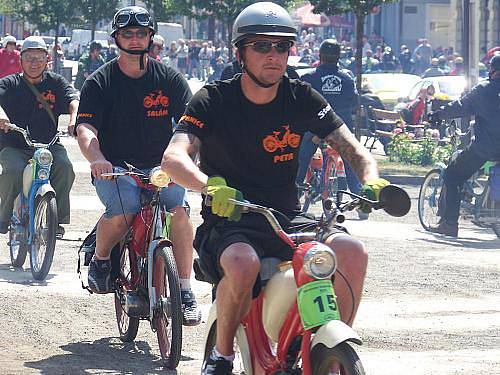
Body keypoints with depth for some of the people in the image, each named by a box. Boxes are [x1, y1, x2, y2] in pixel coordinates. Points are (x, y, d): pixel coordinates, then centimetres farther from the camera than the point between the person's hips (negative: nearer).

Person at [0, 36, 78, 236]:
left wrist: (74, 119, -33)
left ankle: (57, 219, -15)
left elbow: (73, 99, -10)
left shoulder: (55, 82, 8)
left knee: (63, 165, -28)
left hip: (48, 145, 1)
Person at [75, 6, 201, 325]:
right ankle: (100, 260, 2)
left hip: (160, 168, 1)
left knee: (179, 208, -28)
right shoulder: (100, 83, 1)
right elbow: (85, 128, -12)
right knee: (122, 211, -32)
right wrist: (96, 158, -34)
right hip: (115, 168, -1)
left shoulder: (170, 79, 4)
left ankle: (185, 290, -18)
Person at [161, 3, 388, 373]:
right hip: (229, 218, -3)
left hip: (287, 218, 4)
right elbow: (173, 158, -20)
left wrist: (372, 180, -21)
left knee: (352, 253, -24)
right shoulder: (214, 100, -6)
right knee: (243, 263, -38)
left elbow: (352, 148, 2)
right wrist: (211, 186, -41)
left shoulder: (301, 99, 3)